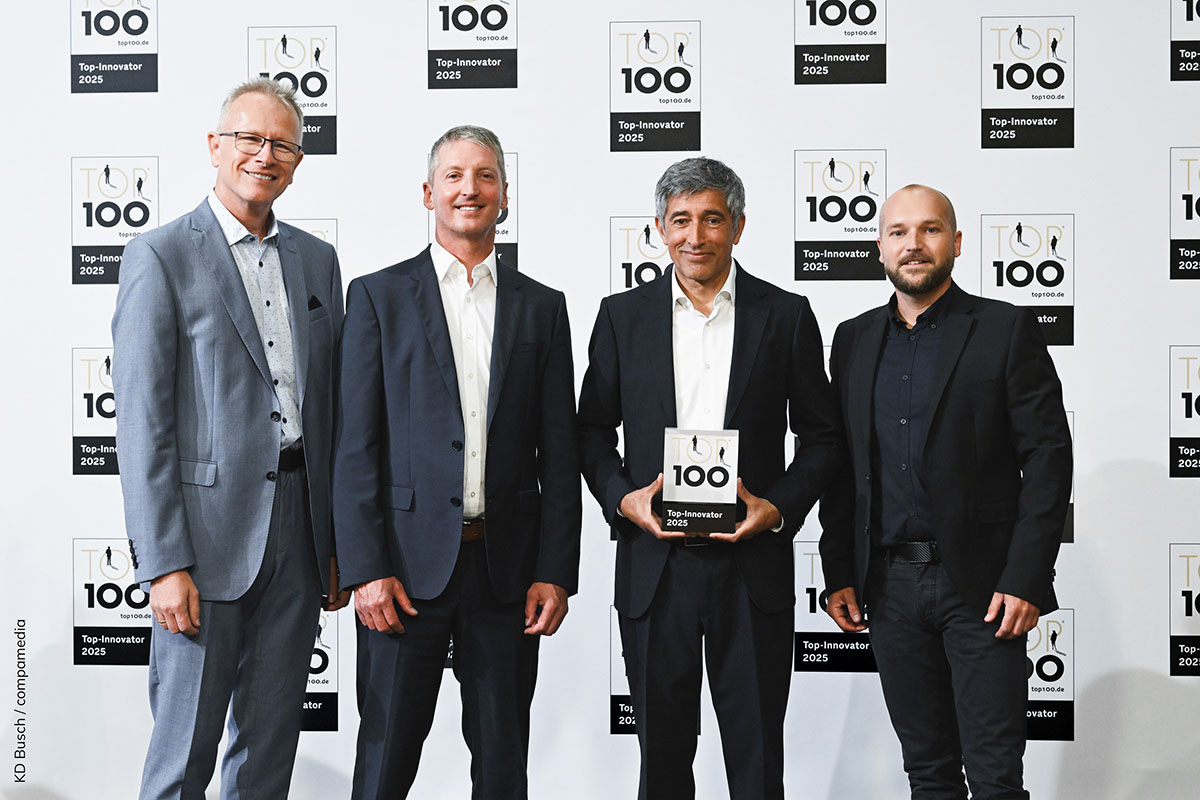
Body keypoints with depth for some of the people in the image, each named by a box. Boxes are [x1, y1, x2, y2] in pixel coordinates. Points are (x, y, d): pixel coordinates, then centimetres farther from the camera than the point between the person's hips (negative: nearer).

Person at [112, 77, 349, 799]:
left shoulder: (317, 260, 12)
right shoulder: (160, 257, -4)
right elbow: (142, 421, -9)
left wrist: (339, 543, 12)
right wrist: (164, 563, -14)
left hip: (298, 531, 5)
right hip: (208, 531, -5)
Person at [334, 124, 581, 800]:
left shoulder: (542, 307, 9)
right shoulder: (380, 296, 3)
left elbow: (559, 454, 7)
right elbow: (356, 445, -1)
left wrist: (556, 572, 0)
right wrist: (367, 569, -9)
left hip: (509, 567, 2)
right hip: (409, 562, -2)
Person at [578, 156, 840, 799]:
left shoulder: (786, 315, 4)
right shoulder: (622, 315, 7)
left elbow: (820, 435, 7)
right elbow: (593, 429, 10)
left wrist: (779, 507, -9)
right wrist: (622, 498, -7)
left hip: (753, 565, -1)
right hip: (653, 566, 1)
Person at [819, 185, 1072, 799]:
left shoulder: (1006, 329, -2)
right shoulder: (854, 339, 11)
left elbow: (1048, 455, -6)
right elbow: (841, 465, 12)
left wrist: (1025, 579, -13)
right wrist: (838, 575, 6)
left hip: (982, 585, -4)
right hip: (890, 583, 4)